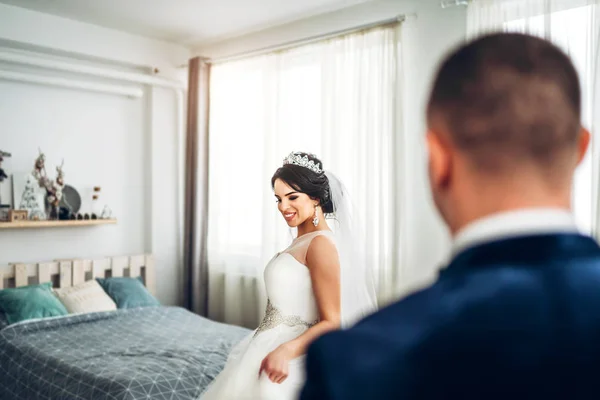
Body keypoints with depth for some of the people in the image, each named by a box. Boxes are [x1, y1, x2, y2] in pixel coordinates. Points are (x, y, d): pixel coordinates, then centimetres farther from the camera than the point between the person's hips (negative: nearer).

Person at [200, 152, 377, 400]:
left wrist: (286, 350, -31)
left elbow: (331, 323, -19)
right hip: (271, 351, 8)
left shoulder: (321, 243, -18)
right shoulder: (302, 240, 8)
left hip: (290, 361, -8)